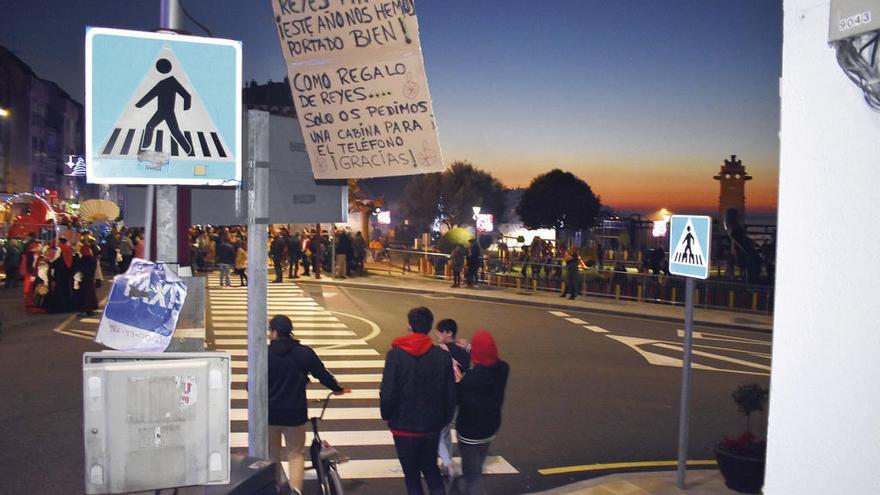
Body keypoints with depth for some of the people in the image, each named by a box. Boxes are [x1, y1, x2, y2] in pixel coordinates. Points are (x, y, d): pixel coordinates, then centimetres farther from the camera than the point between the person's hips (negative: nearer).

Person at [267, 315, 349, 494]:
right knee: (296, 453, 12)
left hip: (269, 413, 0)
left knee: (271, 455, 18)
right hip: (295, 413, 1)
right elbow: (322, 374, 0)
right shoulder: (305, 352, -7)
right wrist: (338, 388, 18)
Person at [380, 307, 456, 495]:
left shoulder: (396, 354, -16)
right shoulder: (443, 356, -10)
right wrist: (444, 420, 10)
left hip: (404, 426, -2)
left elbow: (387, 394, -17)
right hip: (432, 425, 2)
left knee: (411, 473, 15)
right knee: (431, 468, 23)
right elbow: (450, 395, -6)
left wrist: (387, 415, 3)